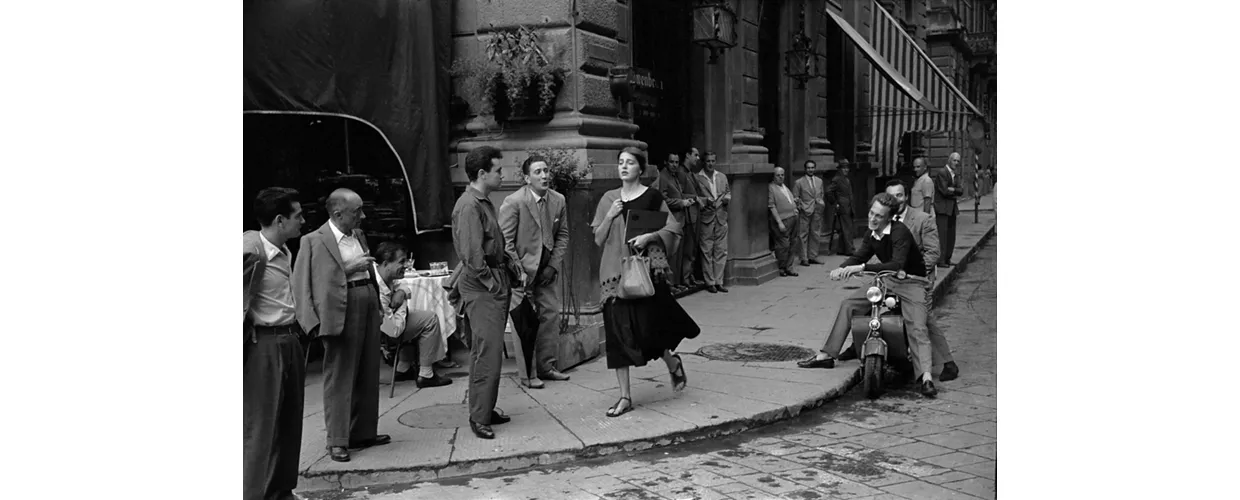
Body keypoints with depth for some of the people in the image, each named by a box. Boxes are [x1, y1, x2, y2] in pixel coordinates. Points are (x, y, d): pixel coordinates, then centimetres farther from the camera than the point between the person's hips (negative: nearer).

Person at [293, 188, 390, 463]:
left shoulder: (358, 235, 13)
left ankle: (363, 432, 25)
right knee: (339, 377, -2)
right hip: (341, 313, -8)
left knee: (368, 376, 13)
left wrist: (380, 301, 15)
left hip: (368, 306, 8)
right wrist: (349, 269, -19)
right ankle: (337, 441, 6)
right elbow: (307, 282, -14)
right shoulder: (314, 241, -9)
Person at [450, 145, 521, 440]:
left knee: (485, 351, 15)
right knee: (488, 352, -9)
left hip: (495, 285, 10)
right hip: (481, 288, -10)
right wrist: (493, 284, -17)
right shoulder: (469, 206, -16)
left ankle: (485, 409, 23)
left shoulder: (484, 203, 15)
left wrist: (515, 269, 10)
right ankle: (479, 418, -2)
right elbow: (472, 255, -21)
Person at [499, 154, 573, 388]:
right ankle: (526, 373, 3)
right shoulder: (513, 202, -13)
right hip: (522, 268, -5)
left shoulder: (559, 201, 2)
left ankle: (546, 366, 18)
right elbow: (505, 241, -11)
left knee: (551, 316, 6)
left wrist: (554, 265, -2)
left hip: (548, 269, 5)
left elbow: (563, 235, 8)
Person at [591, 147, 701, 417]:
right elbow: (598, 240, 8)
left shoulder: (652, 197, 0)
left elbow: (672, 228, 0)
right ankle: (625, 397, 7)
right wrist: (610, 216, -7)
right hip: (615, 271, 3)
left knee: (647, 327, -6)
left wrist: (649, 236, -15)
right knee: (618, 332, 0)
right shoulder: (609, 199, 9)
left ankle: (672, 362, 29)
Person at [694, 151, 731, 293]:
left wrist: (727, 198, -1)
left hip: (722, 218, 5)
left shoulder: (722, 177, 13)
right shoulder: (697, 178, -3)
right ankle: (710, 282, 7)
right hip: (706, 218, -4)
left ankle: (718, 281, 11)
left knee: (721, 251, 5)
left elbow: (728, 192, 21)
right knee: (707, 252, 0)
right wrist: (705, 201, -18)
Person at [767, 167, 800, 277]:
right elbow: (772, 207, -13)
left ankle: (788, 268, 17)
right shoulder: (771, 187, -7)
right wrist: (779, 222, -17)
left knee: (790, 245, 10)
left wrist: (796, 205, 10)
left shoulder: (785, 187, 19)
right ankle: (782, 268, 3)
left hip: (792, 218, 8)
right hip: (782, 221, -8)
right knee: (783, 245, -8)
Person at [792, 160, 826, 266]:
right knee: (803, 235, -5)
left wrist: (821, 203, 8)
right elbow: (795, 198, -1)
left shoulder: (819, 181, 14)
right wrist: (801, 207, -11)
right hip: (804, 212, -5)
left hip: (817, 212, 5)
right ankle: (804, 258, 0)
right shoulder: (799, 182, -2)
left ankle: (813, 257, 16)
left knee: (816, 234, 8)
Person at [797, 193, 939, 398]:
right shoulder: (872, 236, 5)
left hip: (912, 283, -8)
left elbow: (897, 264, -33)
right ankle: (825, 356, 8)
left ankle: (926, 377, -37)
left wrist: (862, 268, -40)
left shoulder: (899, 231, -22)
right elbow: (858, 256, 3)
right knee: (848, 305, 3)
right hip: (887, 282, 8)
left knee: (917, 329, -26)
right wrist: (841, 269, -21)